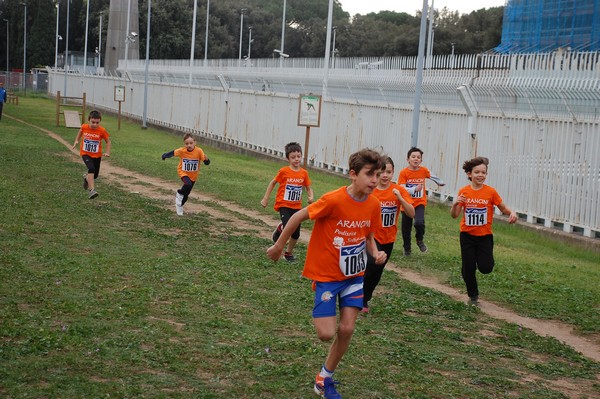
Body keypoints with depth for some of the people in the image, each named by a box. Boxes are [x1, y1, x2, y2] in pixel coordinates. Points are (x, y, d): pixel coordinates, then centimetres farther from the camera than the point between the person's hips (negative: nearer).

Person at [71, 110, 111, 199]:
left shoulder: (102, 131, -16)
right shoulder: (84, 127, -12)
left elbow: (108, 141, -3)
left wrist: (107, 152, -15)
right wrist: (76, 140, 4)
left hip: (97, 155, 2)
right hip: (85, 153, -2)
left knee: (95, 175, 13)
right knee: (91, 169, -28)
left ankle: (86, 177, 49)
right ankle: (91, 190, -32)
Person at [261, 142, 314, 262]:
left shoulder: (304, 173, -1)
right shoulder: (284, 171, -10)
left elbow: (309, 188, 8)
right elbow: (272, 183, 2)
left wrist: (311, 197, -14)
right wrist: (265, 198, 3)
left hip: (296, 206, 4)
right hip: (284, 205, -4)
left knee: (296, 234, 4)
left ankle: (289, 252, 27)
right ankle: (280, 229, 13)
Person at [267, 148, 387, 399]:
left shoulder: (374, 205, -7)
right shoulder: (334, 200, -25)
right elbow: (298, 217, -13)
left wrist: (376, 254, -12)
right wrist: (279, 245, -3)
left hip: (354, 275, 5)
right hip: (326, 274, -5)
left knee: (347, 329, 0)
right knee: (327, 334, -9)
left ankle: (325, 379, 21)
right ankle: (318, 316, 28)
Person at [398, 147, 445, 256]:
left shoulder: (424, 170, -5)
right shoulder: (404, 173, -14)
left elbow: (431, 176, 18)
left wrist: (440, 182, 35)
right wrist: (415, 189, -32)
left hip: (420, 203, 0)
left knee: (419, 223, -25)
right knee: (406, 228, 10)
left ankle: (420, 240, 6)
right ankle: (407, 249, 33)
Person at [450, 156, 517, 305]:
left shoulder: (491, 192, -8)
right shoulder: (463, 192, -6)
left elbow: (503, 208, -1)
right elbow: (454, 215, -4)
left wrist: (512, 213, -23)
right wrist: (455, 204, -25)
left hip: (485, 236, -1)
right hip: (467, 235, 1)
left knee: (486, 268, -9)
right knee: (468, 268, 4)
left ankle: (480, 256, 28)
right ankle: (473, 296, 26)